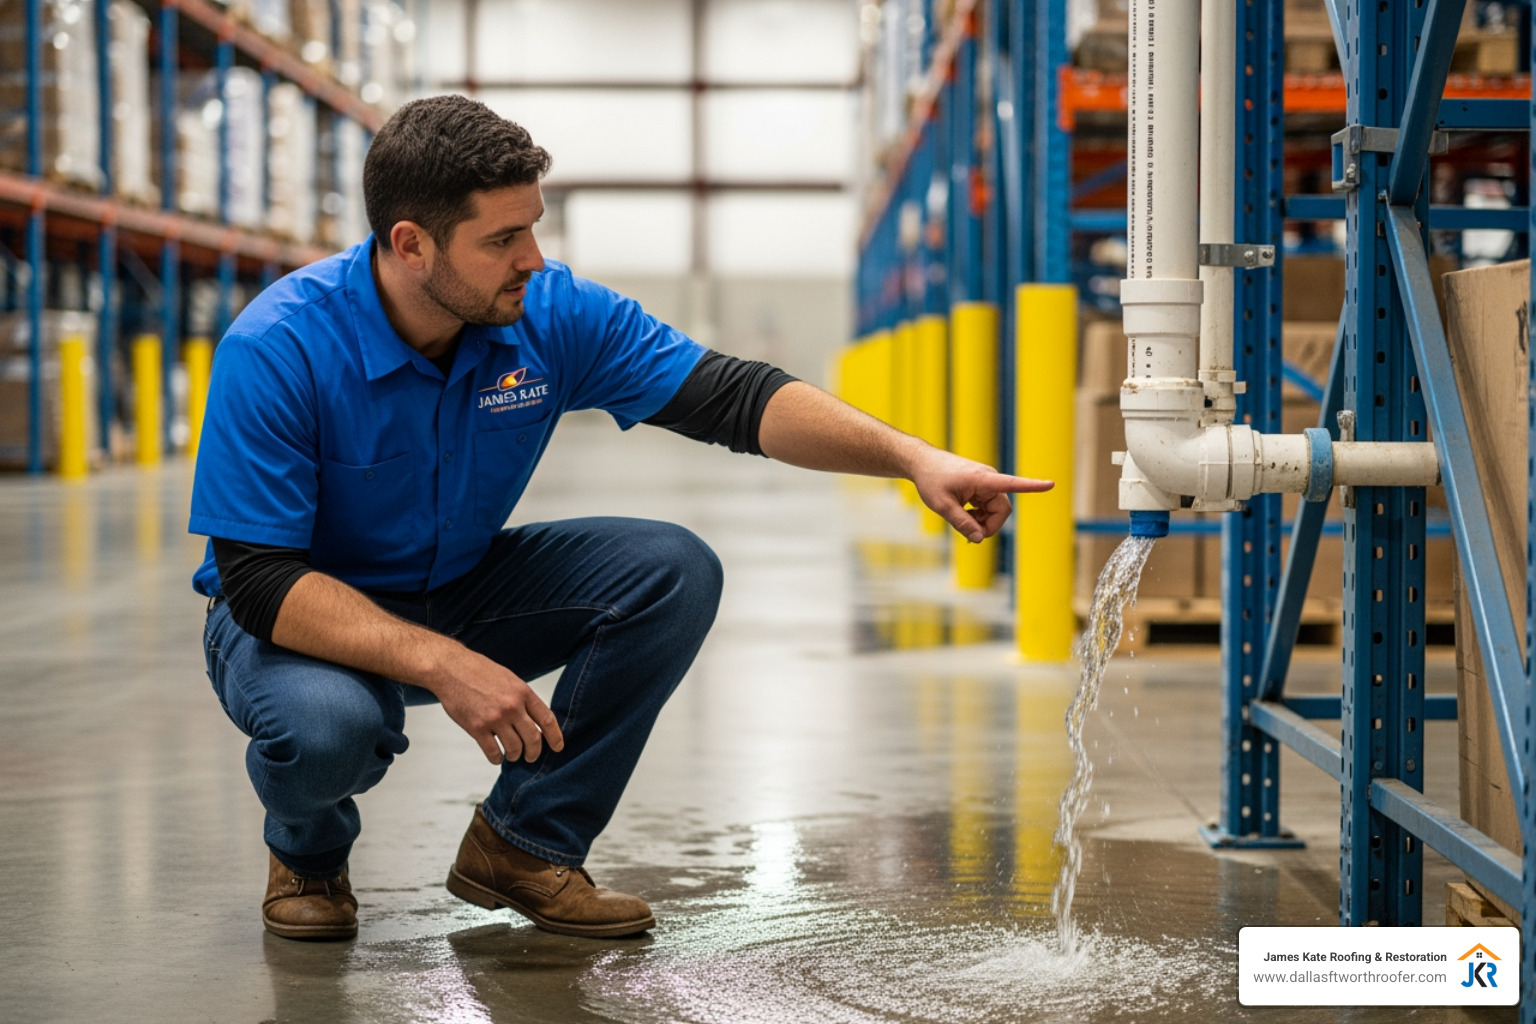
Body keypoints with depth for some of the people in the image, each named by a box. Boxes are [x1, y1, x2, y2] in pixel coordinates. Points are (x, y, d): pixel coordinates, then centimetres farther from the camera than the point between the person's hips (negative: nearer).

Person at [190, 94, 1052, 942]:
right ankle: (307, 851, 0)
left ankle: (526, 845, -2)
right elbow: (260, 579, -30)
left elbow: (728, 397, -13)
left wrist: (911, 457, -25)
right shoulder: (278, 350, -28)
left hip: (460, 590, 5)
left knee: (674, 573, -16)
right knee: (329, 724, -39)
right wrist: (441, 664, -41)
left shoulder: (552, 314, -15)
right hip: (303, 618, -5)